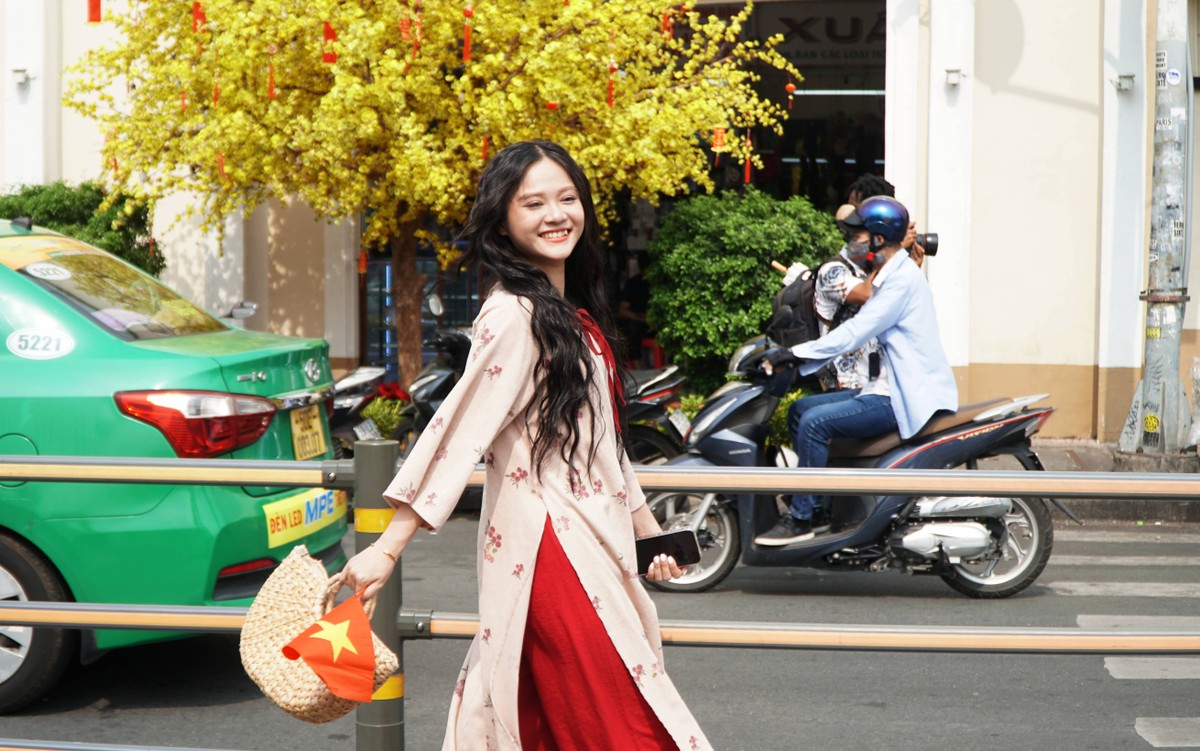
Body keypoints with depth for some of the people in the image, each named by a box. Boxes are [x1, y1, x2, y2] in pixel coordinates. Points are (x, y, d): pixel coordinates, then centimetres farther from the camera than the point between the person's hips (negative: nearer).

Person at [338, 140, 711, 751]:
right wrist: (387, 549, -24)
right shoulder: (515, 315, -15)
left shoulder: (570, 312, 14)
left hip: (589, 537, 9)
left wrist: (646, 527, 24)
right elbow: (458, 429, -21)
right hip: (551, 546, -9)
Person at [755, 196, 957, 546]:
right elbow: (859, 329, 20)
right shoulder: (890, 275, 16)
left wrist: (798, 353, -23)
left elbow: (856, 332, -23)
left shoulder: (903, 278, -16)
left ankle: (801, 518, -13)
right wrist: (799, 354, 13)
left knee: (815, 422, -21)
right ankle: (817, 502, 11)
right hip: (890, 387, 11)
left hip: (907, 397, -11)